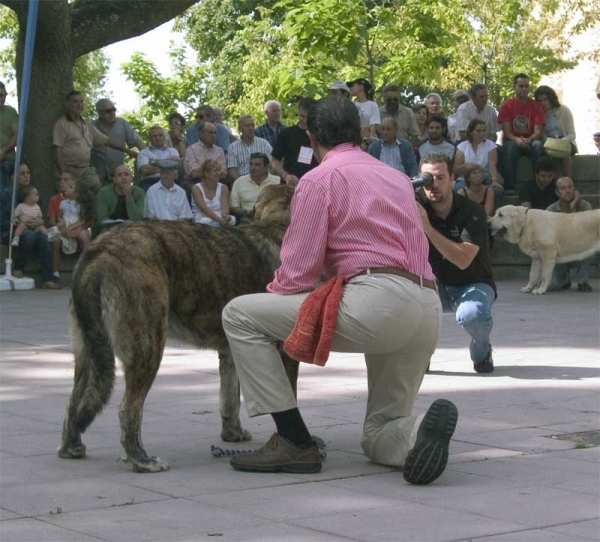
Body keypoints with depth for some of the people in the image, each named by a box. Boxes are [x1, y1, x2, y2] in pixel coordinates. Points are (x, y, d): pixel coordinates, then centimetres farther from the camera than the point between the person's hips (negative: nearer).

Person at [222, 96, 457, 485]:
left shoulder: (320, 179, 4)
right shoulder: (397, 178, 26)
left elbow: (298, 272, -1)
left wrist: (269, 296, 19)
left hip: (377, 300, -8)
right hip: (428, 311, 8)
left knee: (240, 315, 2)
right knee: (379, 437, 22)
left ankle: (295, 443, -2)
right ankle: (421, 429, -14)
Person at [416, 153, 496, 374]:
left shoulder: (472, 212, -18)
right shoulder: (419, 210, -8)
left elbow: (463, 260, -31)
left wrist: (427, 227, -36)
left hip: (474, 284, -3)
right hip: (437, 286, 3)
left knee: (471, 314, -37)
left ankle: (481, 351, 1)